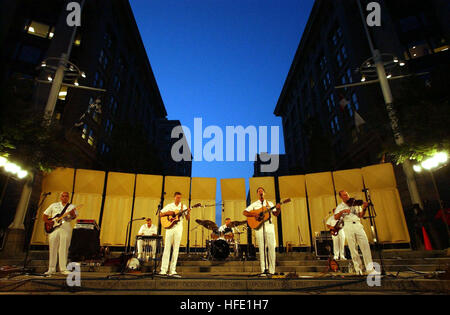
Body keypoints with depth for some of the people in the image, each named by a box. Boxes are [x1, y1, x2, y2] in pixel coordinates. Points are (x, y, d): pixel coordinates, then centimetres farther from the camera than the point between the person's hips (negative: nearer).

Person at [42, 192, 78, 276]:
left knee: (64, 249, -5)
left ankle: (63, 269, 0)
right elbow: (44, 215, 20)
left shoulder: (71, 206, 11)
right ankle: (52, 269, 12)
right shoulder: (53, 205, 18)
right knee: (52, 248, 2)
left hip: (66, 227, -2)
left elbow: (74, 216, -4)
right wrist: (48, 221, 1)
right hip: (54, 227, 2)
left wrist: (72, 214, -26)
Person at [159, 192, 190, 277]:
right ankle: (163, 271, 3)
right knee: (167, 248, -2)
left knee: (176, 249, 0)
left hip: (178, 228, 1)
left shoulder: (183, 206, 9)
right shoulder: (169, 206, 9)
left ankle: (172, 271, 5)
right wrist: (167, 213, -10)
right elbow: (160, 214, 7)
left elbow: (188, 218, 4)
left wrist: (188, 212, -15)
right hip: (169, 227, -1)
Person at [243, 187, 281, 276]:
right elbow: (245, 212, 5)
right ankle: (264, 270, 2)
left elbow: (276, 214, 10)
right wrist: (253, 214, -12)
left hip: (269, 226, 1)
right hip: (259, 226, -1)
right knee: (262, 248, -3)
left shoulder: (269, 203, 17)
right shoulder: (254, 204, 13)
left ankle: (271, 271, 3)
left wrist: (278, 209, -11)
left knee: (271, 247, -4)